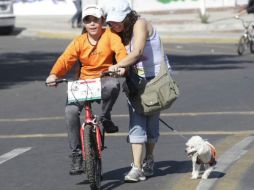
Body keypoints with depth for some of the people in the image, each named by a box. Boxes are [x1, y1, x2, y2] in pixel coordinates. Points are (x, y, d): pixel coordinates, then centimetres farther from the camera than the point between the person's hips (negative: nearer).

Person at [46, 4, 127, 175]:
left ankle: (105, 117, -11)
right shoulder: (79, 42, 3)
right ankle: (77, 155, -12)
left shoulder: (110, 35, -1)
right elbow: (66, 59, -7)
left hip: (105, 79, -2)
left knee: (113, 85, -41)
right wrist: (54, 74, -26)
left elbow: (120, 49, -18)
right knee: (71, 110, -23)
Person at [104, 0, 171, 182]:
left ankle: (149, 160, 25)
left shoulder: (140, 24, -19)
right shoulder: (119, 34, 4)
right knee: (136, 124, -8)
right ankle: (137, 168, -11)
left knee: (151, 122, 2)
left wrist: (118, 65, -45)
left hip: (155, 78, -5)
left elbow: (137, 52, -34)